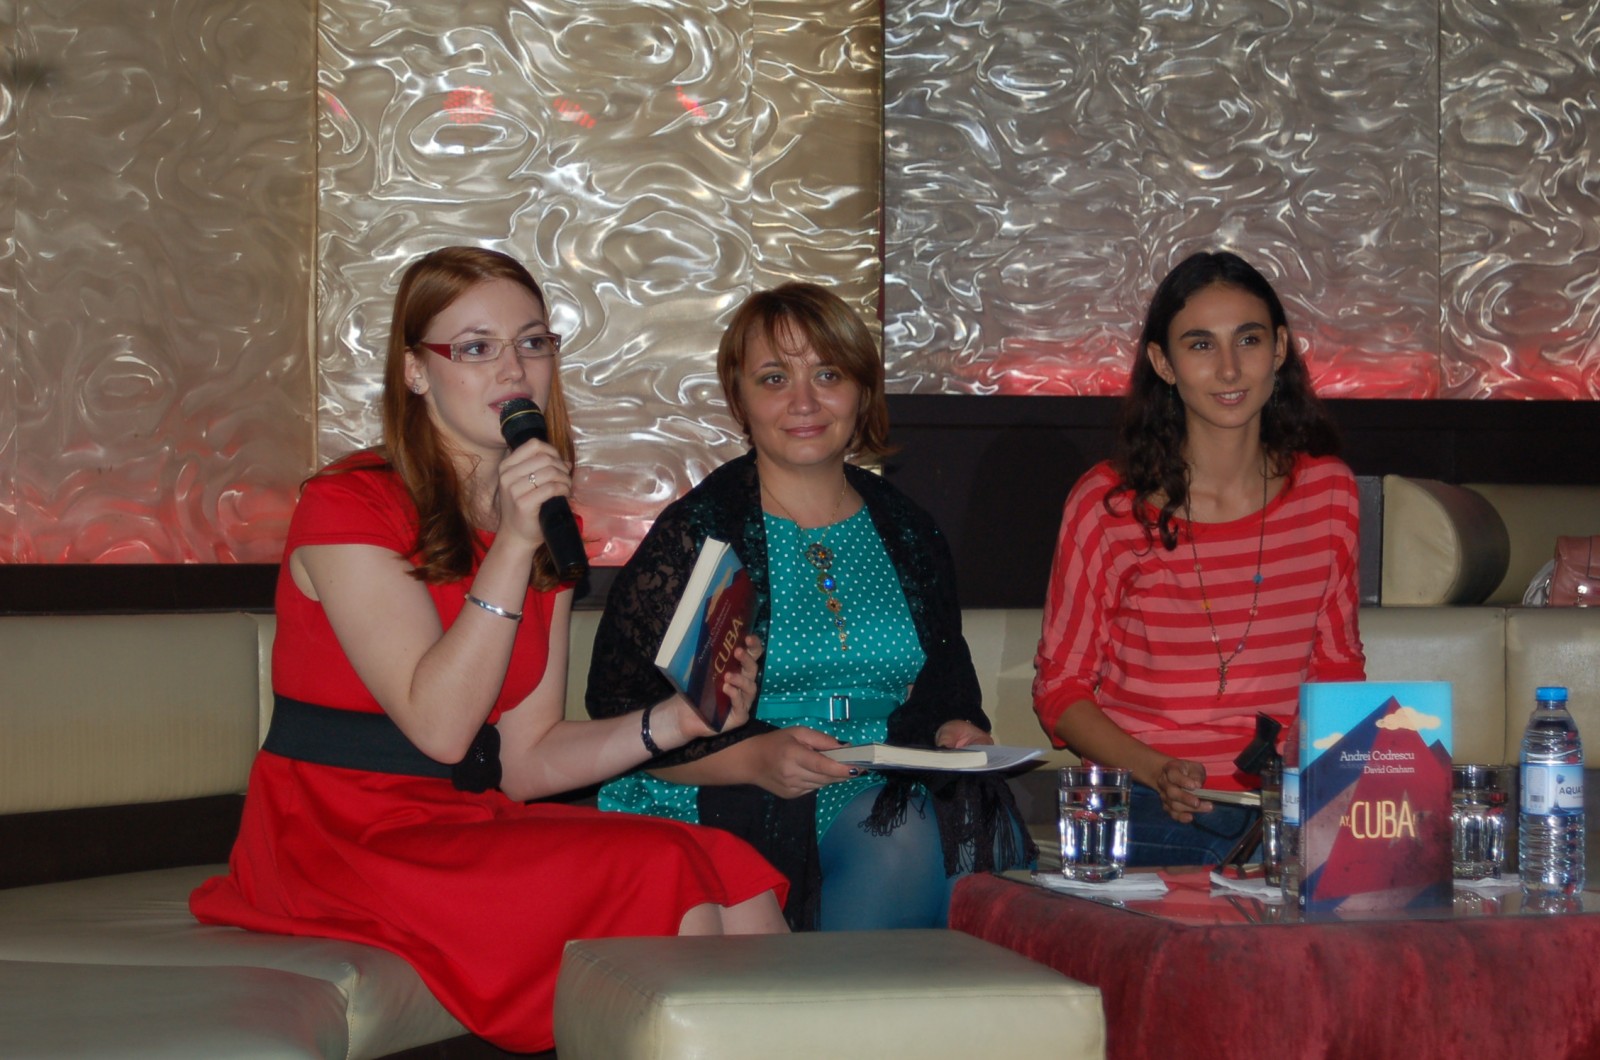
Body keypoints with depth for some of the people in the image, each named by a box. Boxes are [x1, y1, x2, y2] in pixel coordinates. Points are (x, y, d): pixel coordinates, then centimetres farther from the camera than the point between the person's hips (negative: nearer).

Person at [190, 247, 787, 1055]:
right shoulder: (349, 509, -7)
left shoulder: (546, 528, 15)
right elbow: (439, 728, -16)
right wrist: (511, 546, -20)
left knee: (742, 880, -18)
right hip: (346, 837, -7)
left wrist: (672, 722, -5)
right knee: (661, 872, -26)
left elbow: (524, 761, 10)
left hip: (476, 828, 7)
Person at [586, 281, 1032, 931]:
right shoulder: (694, 534, 1)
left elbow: (946, 685, 24)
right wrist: (755, 758, -20)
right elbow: (619, 714, -5)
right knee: (902, 840, -32)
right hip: (720, 814, -4)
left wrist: (956, 734, -1)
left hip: (882, 806, 5)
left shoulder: (907, 535, 16)